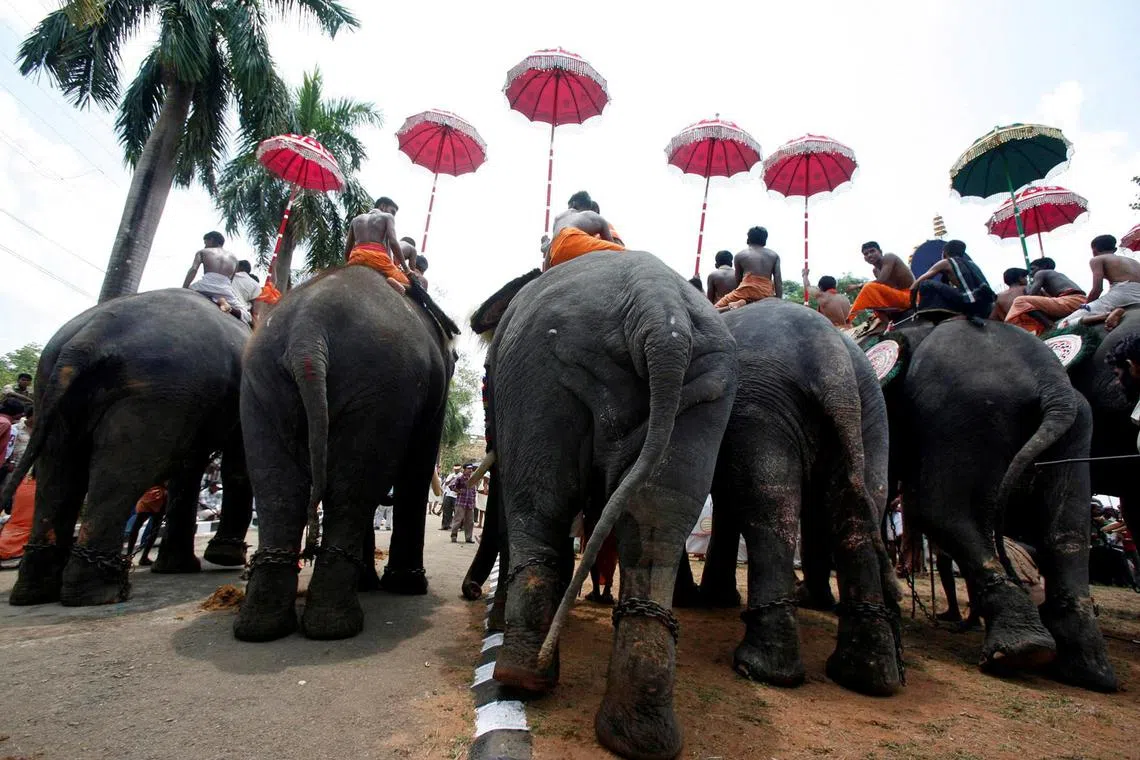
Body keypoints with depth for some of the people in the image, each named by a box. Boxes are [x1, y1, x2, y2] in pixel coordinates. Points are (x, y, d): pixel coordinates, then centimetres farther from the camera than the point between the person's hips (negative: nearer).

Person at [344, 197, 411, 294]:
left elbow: (347, 249, 22)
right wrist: (406, 268, -3)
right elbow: (393, 242, -4)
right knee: (407, 284, 4)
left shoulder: (355, 220, 28)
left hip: (356, 256, 4)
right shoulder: (387, 217, 13)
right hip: (377, 256, -4)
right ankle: (393, 282, -31)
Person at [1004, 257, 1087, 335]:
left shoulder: (1040, 273, 10)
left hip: (1070, 302, -9)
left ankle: (1050, 326, -20)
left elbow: (1031, 295, -2)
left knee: (1020, 301, -11)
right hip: (1081, 303, 9)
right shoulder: (1059, 275, 34)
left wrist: (1029, 286, 18)